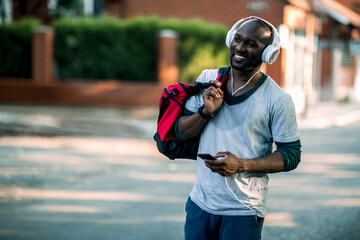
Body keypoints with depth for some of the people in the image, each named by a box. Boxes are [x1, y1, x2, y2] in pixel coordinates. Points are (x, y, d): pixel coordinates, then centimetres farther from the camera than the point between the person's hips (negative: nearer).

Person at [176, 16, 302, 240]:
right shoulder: (208, 79, 3)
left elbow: (291, 155, -7)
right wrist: (206, 112, -14)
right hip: (200, 202, 4)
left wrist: (242, 165, -19)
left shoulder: (278, 100, -10)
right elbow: (181, 132, 6)